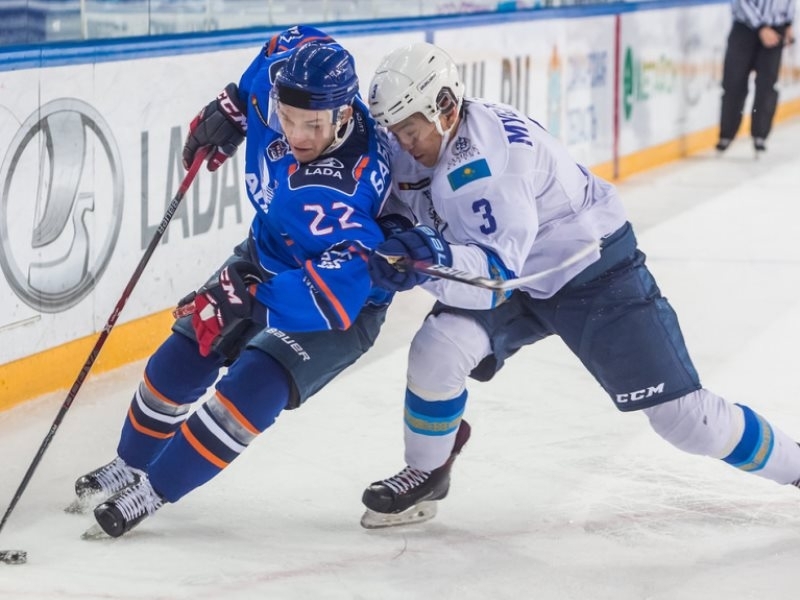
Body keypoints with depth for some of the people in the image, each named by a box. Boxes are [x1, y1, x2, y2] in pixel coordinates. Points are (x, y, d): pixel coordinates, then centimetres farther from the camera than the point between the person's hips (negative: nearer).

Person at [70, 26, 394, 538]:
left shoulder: (346, 190, -41)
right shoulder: (282, 76, -23)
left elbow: (337, 292, -43)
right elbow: (296, 41, 2)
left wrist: (256, 295, -52)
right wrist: (229, 109, 2)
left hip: (344, 301, -7)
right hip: (267, 259, 7)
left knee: (254, 388, -22)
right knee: (181, 358, 6)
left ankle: (156, 489, -3)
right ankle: (132, 464, 30)